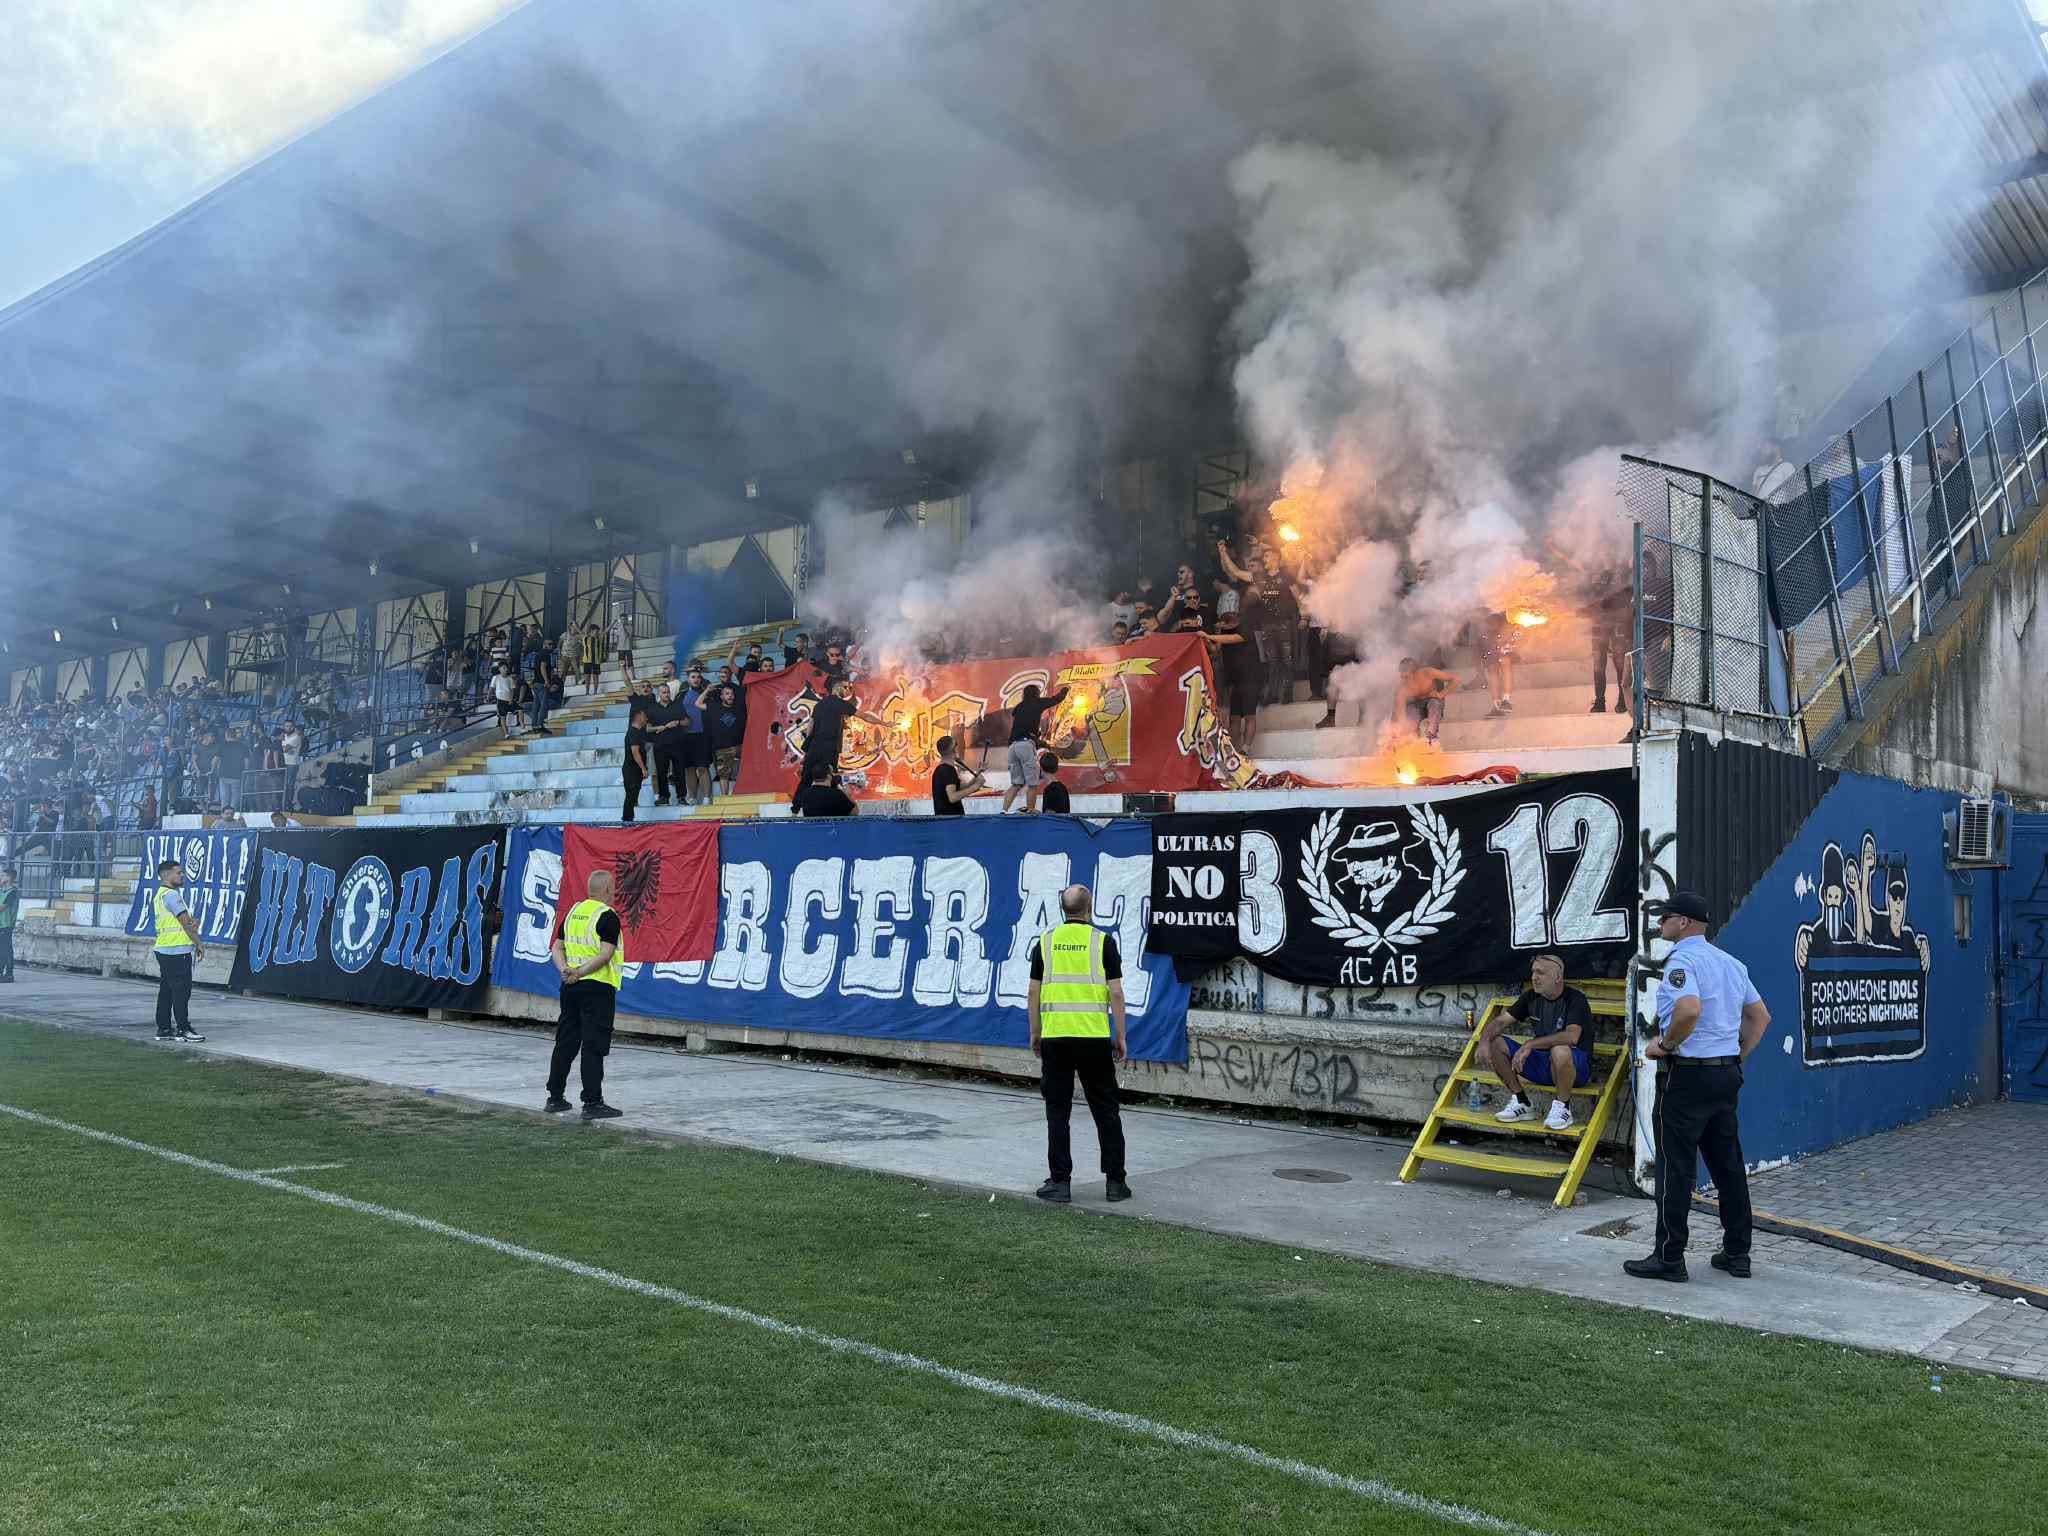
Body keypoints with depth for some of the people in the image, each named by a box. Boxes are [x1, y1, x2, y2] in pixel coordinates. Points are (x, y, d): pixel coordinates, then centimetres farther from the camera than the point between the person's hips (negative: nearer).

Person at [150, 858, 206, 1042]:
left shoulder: (161, 894, 19)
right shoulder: (171, 894, -14)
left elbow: (185, 922, 16)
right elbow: (186, 923, -13)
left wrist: (192, 923, -6)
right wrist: (198, 943, -4)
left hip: (165, 950, 10)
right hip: (177, 951, -10)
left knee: (166, 990, 11)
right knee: (181, 990, -7)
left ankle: (163, 1029, 14)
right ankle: (184, 1029, -6)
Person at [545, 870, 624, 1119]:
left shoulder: (574, 911, 13)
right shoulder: (607, 916, -10)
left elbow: (556, 947, 11)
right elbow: (606, 954, -20)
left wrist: (565, 970, -3)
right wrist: (580, 972, -15)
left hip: (571, 987, 7)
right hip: (597, 987, -7)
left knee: (565, 1042, 13)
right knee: (594, 1046, -5)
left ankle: (555, 1098, 20)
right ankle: (592, 1103, -5)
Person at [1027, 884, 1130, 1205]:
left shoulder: (1045, 942, 5)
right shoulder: (1103, 941, -1)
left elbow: (1034, 992, 4)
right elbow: (1116, 993, -4)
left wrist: (1035, 1034, 13)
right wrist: (1120, 1036, 3)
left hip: (1055, 1036, 1)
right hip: (1095, 1037, -1)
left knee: (1057, 1112, 6)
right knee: (1106, 1112, 9)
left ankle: (1060, 1182, 5)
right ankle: (1115, 1181, 11)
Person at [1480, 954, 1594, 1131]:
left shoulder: (1575, 999, -16)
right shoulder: (1531, 996, 4)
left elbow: (1571, 1036, -32)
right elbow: (1500, 1021, 4)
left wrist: (1530, 1045, -35)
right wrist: (1484, 1040, -17)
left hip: (1576, 1068, -6)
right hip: (1541, 1064, 6)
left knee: (1560, 1050, -41)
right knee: (1495, 1044, -10)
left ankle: (1562, 1107, -15)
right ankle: (1521, 1103, 1)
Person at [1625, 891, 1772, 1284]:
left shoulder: (1682, 960, -16)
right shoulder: (1731, 963, 12)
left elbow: (1689, 1009, -33)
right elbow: (1761, 1016, 20)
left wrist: (1665, 1044, -19)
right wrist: (1736, 1056, 19)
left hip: (1686, 1075, -8)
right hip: (1727, 1074, 9)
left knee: (1675, 1168, -1)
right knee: (1728, 1165, 14)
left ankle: (1669, 1258, 4)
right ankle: (1737, 1253, 21)